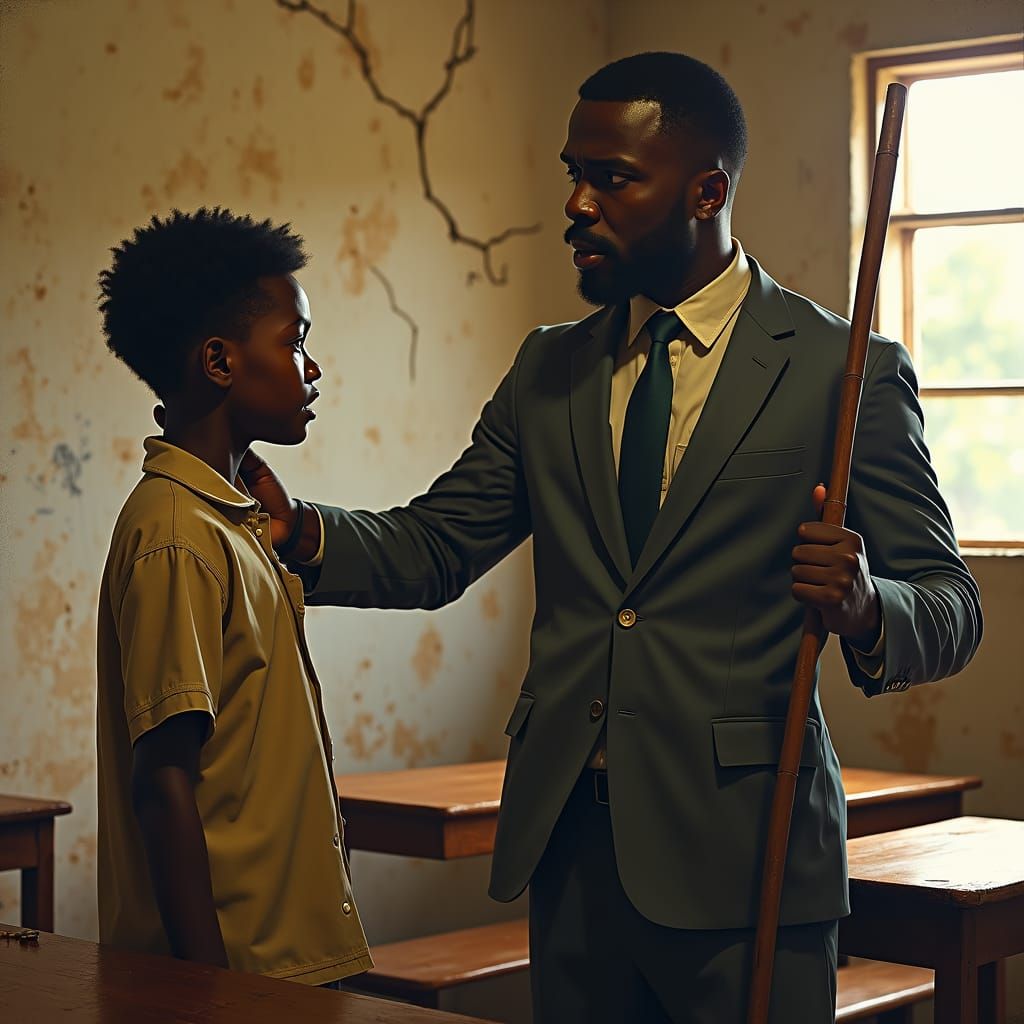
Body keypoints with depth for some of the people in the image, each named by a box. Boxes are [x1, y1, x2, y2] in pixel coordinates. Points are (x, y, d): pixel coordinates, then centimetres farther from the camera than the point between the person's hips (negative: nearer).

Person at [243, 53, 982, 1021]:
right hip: (569, 838, 5)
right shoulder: (549, 370, 12)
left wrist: (867, 609, -25)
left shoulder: (845, 370, -3)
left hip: (739, 846, -4)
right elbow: (429, 549, 10)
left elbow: (951, 605, -3)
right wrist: (301, 530, -10)